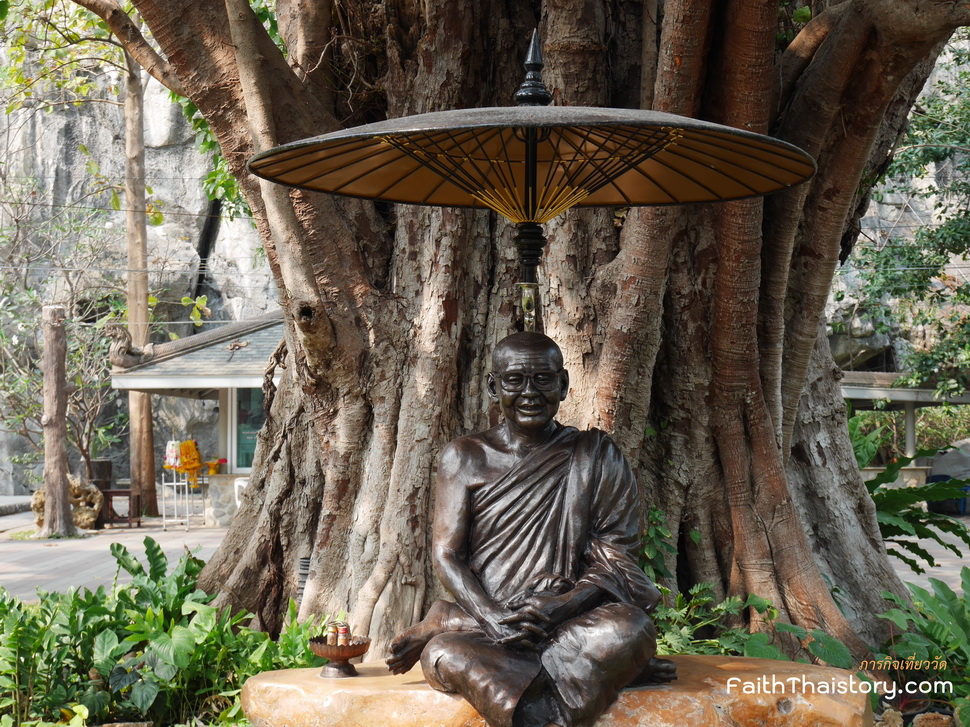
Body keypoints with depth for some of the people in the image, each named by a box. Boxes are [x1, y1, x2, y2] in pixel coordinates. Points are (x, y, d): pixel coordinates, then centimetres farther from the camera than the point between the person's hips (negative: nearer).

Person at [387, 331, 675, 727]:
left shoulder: (595, 455, 8)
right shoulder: (466, 458, 10)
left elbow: (617, 555, 1)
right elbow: (447, 556, 2)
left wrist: (563, 606, -18)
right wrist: (493, 619, -17)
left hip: (572, 620, 1)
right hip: (488, 612, -1)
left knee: (632, 629, -34)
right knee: (445, 656, -35)